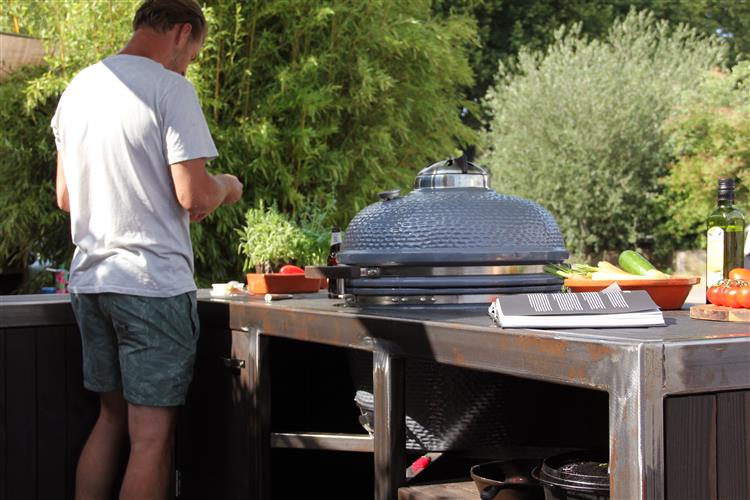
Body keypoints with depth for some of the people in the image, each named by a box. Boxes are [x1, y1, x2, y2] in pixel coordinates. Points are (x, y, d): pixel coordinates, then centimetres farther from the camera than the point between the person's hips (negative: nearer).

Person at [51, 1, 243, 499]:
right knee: (153, 435, -1)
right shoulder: (169, 87, -10)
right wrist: (226, 187, 5)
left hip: (89, 278, 7)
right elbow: (194, 195, -16)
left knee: (111, 417, 18)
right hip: (153, 282, -7)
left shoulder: (78, 89, 13)